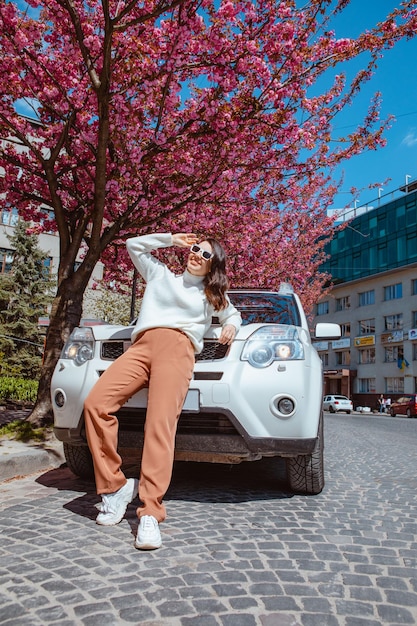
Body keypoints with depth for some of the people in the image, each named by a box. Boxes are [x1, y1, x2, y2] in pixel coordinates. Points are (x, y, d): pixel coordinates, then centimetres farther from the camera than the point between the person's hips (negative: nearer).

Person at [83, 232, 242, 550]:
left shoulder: (213, 295, 31)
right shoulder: (160, 274, 32)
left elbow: (233, 314, 41)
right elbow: (134, 244, 37)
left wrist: (231, 326, 18)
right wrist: (171, 238, 31)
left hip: (178, 349, -2)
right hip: (141, 346, 2)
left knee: (161, 423, -27)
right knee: (96, 404, -23)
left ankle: (150, 512, -30)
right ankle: (115, 487, -13)